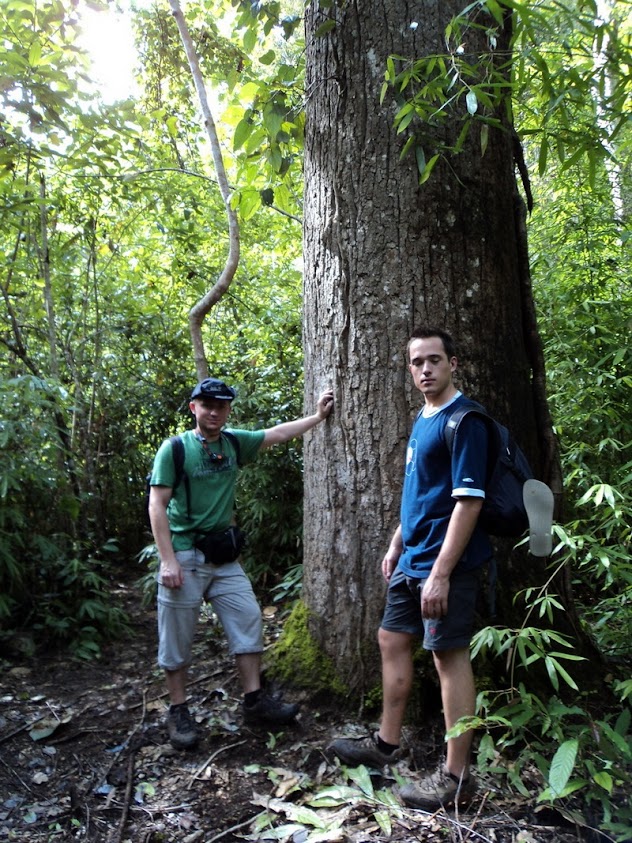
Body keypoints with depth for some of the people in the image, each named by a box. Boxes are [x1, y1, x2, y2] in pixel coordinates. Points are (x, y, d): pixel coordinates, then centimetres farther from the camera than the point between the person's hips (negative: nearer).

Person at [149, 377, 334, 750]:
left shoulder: (234, 443, 6)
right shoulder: (174, 448, -8)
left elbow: (277, 434, 15)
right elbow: (157, 505, -11)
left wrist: (318, 415, 12)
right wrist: (168, 560, -17)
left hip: (224, 557, 5)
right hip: (185, 556, -5)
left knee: (249, 620, 4)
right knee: (178, 637, 3)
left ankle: (255, 701, 17)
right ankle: (179, 712, 19)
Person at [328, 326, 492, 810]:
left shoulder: (463, 421, -15)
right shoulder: (423, 420, 12)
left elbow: (469, 501, -21)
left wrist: (441, 573, -23)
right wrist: (396, 545, 19)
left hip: (445, 563, -9)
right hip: (413, 560, 9)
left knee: (449, 656, -1)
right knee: (393, 640, 16)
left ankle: (457, 778, 14)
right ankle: (387, 743, 33)